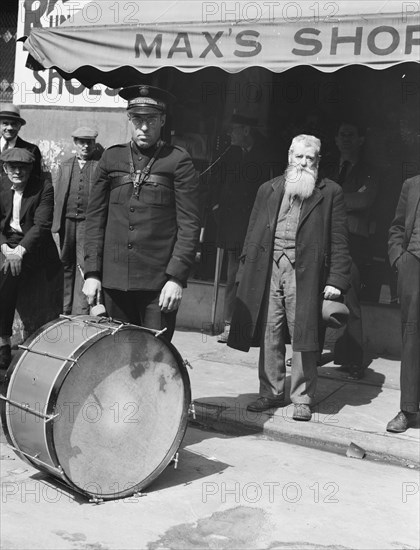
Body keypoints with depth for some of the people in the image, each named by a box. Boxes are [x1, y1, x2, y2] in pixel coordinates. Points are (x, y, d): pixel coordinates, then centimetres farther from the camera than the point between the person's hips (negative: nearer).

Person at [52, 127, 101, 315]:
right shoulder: (65, 165, 17)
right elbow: (58, 195, 15)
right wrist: (57, 221, 8)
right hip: (67, 221, 5)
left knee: (84, 264, -10)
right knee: (66, 265, 11)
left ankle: (81, 311, -8)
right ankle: (65, 309, 22)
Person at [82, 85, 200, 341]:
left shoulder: (178, 161, -1)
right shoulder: (111, 158, 9)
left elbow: (189, 224, -4)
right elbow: (95, 217, 10)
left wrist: (176, 277, -11)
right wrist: (92, 272, 5)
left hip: (159, 282, -3)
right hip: (114, 279, 3)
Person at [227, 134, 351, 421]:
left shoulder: (330, 192, 6)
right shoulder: (268, 189, 16)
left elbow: (339, 241, 1)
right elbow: (253, 233, 15)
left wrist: (337, 279, -6)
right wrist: (246, 269, 7)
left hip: (305, 272, -3)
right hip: (267, 269, 3)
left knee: (303, 337, -1)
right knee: (269, 335, 7)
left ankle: (302, 399, 11)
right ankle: (271, 392, 20)